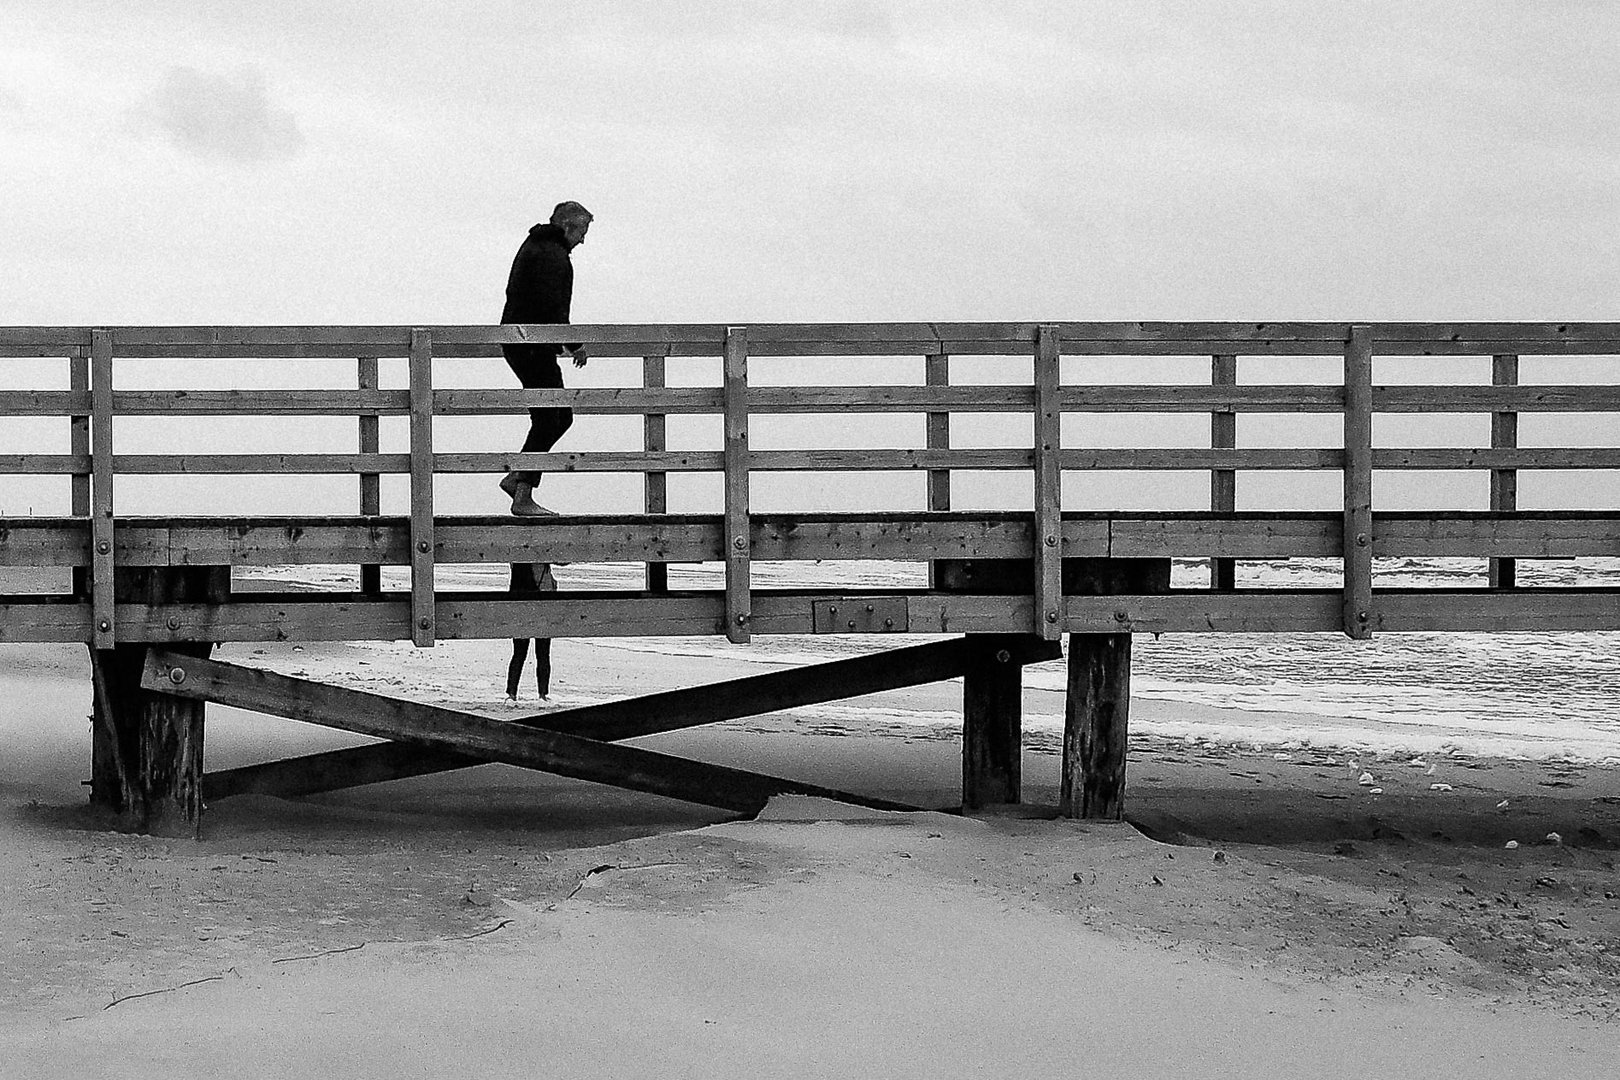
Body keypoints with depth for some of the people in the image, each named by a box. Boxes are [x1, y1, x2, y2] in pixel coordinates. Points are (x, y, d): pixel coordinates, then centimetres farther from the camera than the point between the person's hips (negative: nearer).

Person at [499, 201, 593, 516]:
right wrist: (574, 344, -16)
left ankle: (515, 477, 13)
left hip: (517, 344, 11)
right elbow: (551, 306, -23)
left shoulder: (533, 246, 19)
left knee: (562, 416, 14)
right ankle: (523, 499, -6)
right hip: (534, 348, -11)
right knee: (547, 421, -7)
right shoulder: (552, 254, -14)